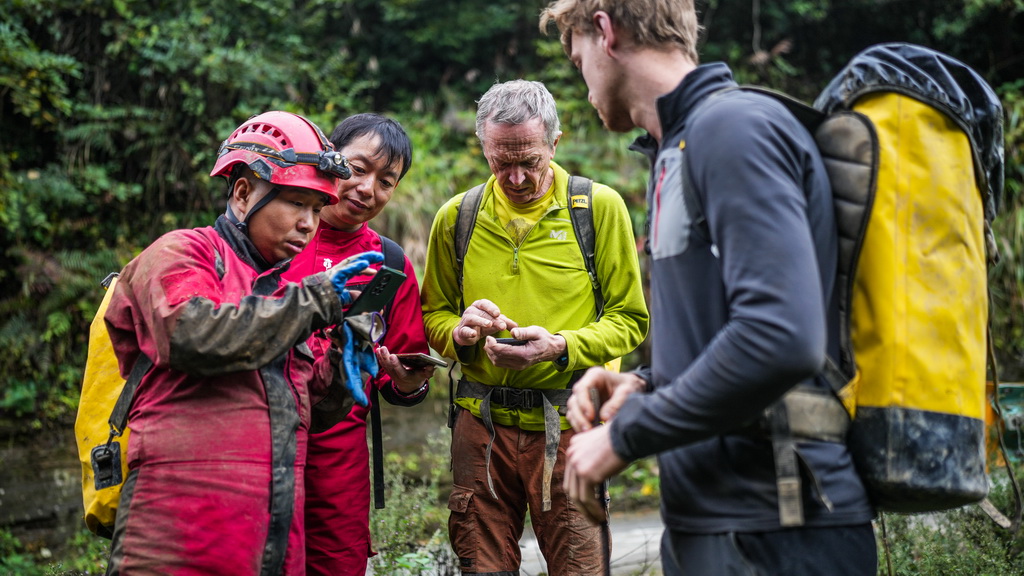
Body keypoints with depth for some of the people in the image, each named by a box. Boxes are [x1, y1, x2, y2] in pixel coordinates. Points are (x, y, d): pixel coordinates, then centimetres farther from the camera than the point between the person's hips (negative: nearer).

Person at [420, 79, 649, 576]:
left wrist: (561, 346, -16)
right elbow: (433, 315, 16)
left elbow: (630, 319, 1)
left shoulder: (601, 207, 0)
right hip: (482, 425, 2)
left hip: (569, 424, -2)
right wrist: (460, 332, -7)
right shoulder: (457, 216, 8)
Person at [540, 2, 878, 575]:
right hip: (706, 523, 9)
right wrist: (643, 385, 6)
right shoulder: (675, 151, 17)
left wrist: (625, 435, -16)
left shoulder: (733, 124, -13)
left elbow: (781, 338, -25)